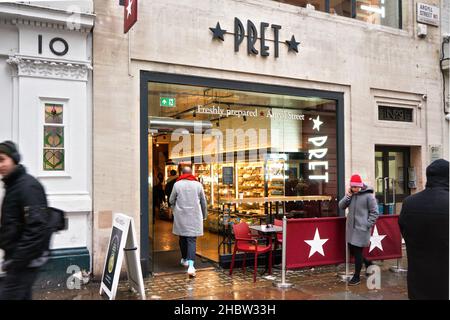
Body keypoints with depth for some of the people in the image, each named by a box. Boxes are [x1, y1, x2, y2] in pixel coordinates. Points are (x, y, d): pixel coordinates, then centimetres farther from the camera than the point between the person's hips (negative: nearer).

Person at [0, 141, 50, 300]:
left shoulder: (28, 186, -18)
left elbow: (37, 229, -25)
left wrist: (16, 261, -22)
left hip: (26, 261, -9)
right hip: (19, 258, 9)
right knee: (21, 296, 16)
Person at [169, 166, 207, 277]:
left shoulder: (177, 184, -3)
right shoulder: (198, 184, 0)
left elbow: (171, 201, 6)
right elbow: (203, 202, 8)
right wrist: (204, 215, 22)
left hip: (180, 216, 0)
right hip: (194, 216, 0)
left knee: (182, 238, 17)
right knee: (192, 240, -3)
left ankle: (184, 259, 32)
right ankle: (191, 265, -17)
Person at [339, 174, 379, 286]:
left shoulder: (368, 196, -9)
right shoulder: (351, 194, 7)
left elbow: (374, 212, -7)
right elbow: (341, 206, 4)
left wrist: (368, 224, -12)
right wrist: (348, 196, -10)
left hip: (362, 229, -6)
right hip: (351, 228, 6)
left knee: (357, 252, -2)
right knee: (352, 250, 12)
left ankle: (357, 277, 11)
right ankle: (368, 263, 38)